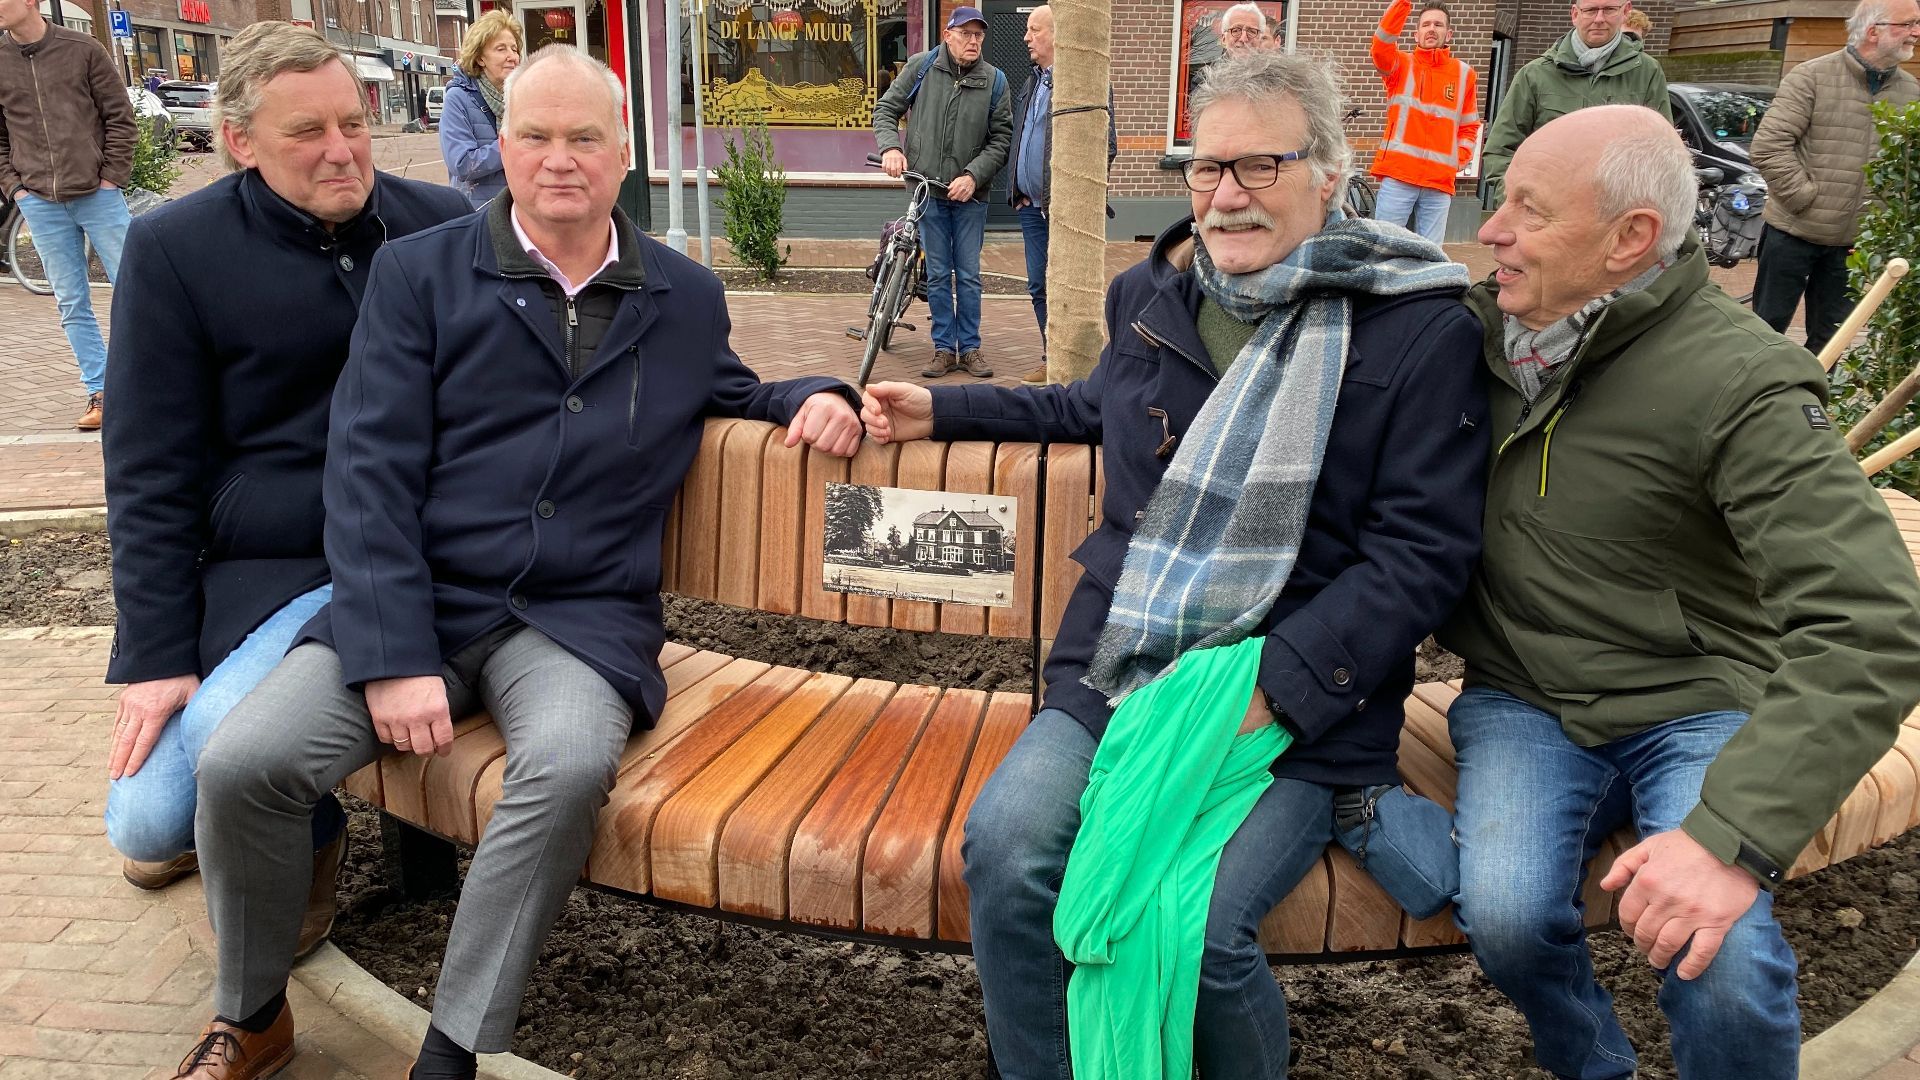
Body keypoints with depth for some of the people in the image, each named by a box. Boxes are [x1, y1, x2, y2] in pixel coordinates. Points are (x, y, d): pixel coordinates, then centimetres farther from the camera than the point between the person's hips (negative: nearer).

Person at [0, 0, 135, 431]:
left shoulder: (83, 50, 0)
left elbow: (119, 117, 2)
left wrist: (112, 177, -4)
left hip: (98, 196, -3)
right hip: (40, 204, 3)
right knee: (71, 305, 5)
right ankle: (99, 393, 10)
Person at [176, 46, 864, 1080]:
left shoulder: (686, 296, 12)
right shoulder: (418, 272, 5)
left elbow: (724, 391, 32)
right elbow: (368, 470, -3)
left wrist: (812, 395, 6)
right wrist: (395, 657, -14)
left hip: (582, 617, 0)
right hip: (416, 604, 1)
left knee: (570, 763, -33)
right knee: (242, 763, -20)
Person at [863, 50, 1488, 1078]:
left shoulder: (1422, 329, -3)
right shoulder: (1152, 293, 13)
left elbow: (1422, 553, -7)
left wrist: (1273, 685, -17)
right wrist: (943, 410, 28)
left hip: (1297, 700, -4)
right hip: (1113, 672, 4)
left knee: (1197, 927, -26)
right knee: (1004, 849, -22)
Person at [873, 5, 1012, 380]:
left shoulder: (994, 80, 0)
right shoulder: (920, 67, 1)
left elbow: (1002, 137, 0)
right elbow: (886, 109, 7)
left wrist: (974, 175, -13)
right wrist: (890, 147, -11)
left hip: (970, 194, 0)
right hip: (928, 189, 0)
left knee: (968, 275, 4)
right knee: (937, 274, 5)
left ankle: (970, 348, 15)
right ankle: (944, 349, 12)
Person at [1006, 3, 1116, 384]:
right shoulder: (1032, 82, 17)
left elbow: (1106, 145, -14)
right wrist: (1017, 190, 15)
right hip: (1032, 206, 8)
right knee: (1039, 287, 11)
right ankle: (1051, 360, 22)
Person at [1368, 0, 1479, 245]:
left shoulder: (1463, 73, 13)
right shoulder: (1401, 64, 8)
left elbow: (1470, 126, 19)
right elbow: (1381, 47, -15)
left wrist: (1460, 157, 2)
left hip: (1440, 182, 2)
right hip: (1398, 176, -2)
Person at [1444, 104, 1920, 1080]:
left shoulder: (1740, 384, -18)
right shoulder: (1481, 329, -1)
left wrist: (1735, 834, -35)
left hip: (1697, 707, -3)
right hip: (1523, 700, 3)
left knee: (1719, 965, -27)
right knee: (1503, 912, -23)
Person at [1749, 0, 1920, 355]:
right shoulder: (1811, 77, -9)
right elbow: (1768, 147, -15)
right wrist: (1807, 198, -15)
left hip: (1856, 241, 5)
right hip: (1793, 232, -4)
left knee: (1829, 338, 13)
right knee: (1767, 325, 5)